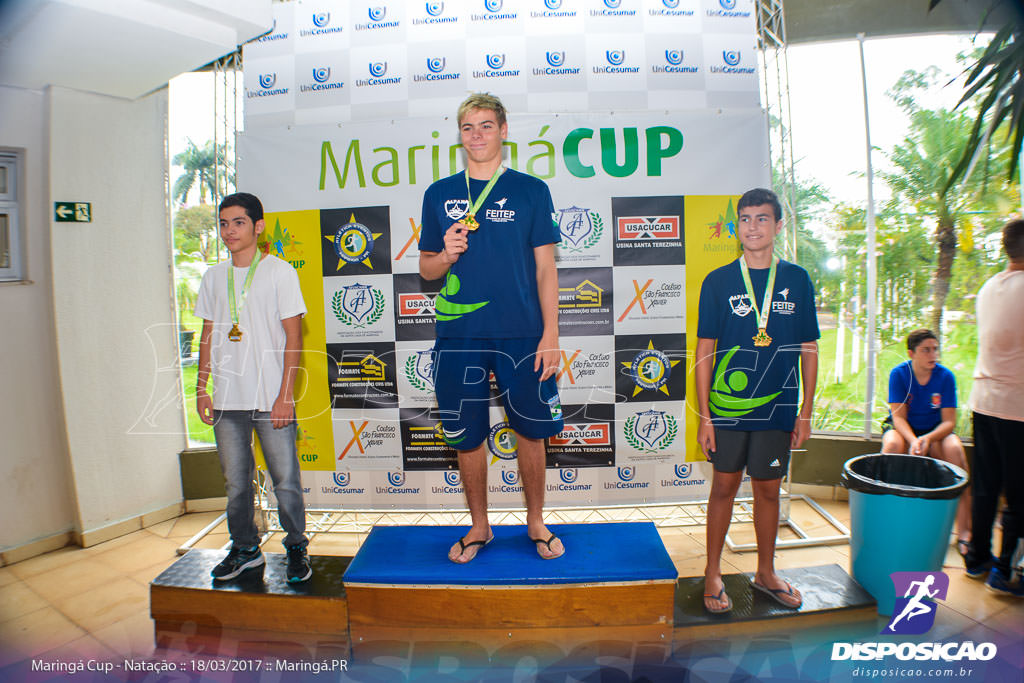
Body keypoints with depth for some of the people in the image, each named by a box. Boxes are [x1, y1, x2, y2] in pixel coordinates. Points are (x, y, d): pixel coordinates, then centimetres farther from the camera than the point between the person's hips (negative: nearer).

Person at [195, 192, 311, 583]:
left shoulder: (279, 272, -2)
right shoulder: (214, 277, 12)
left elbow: (292, 337, -6)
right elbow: (208, 336, 16)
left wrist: (285, 395, -11)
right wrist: (201, 389, 10)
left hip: (270, 398, -4)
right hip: (227, 399, 5)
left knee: (285, 480, 0)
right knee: (236, 481, 13)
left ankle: (296, 548, 18)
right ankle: (245, 549, 30)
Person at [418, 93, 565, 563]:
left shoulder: (530, 190, 5)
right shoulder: (439, 194, 10)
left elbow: (545, 268, 3)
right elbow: (426, 269, 13)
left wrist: (550, 335, -4)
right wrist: (446, 254, -10)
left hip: (521, 335, -1)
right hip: (458, 336, 2)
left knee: (531, 433, 8)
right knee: (467, 438, 9)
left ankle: (536, 522, 30)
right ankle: (479, 527, 30)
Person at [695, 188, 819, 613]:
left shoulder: (796, 279, 4)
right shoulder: (718, 281, -1)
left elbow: (809, 350, 7)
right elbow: (704, 352, -2)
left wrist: (806, 412, 4)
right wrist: (703, 415, -5)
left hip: (778, 407, 2)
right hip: (727, 405, -2)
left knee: (768, 489, 13)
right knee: (724, 486, 7)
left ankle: (766, 573, 31)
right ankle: (713, 574, 23)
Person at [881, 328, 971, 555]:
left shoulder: (946, 376, -11)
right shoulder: (899, 374, -13)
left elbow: (949, 421, -12)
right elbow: (899, 417, -16)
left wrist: (927, 438, -32)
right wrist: (913, 441, -35)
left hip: (935, 431, 1)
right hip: (903, 428, -1)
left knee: (955, 449, -30)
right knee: (892, 445, -35)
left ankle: (964, 531, -27)